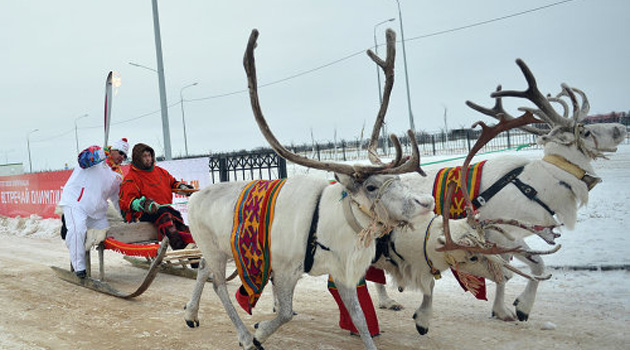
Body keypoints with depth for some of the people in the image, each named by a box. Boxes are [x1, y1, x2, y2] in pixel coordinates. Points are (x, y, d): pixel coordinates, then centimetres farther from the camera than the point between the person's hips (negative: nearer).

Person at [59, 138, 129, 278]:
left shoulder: (118, 175, 19)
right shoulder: (97, 152, 1)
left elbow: (118, 199, 23)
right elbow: (83, 160, -22)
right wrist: (98, 155, -41)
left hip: (96, 208, 8)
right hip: (75, 201, -7)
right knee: (78, 230, -28)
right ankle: (79, 267, -18)